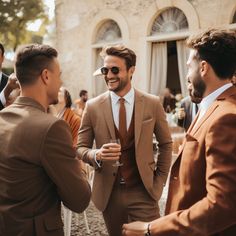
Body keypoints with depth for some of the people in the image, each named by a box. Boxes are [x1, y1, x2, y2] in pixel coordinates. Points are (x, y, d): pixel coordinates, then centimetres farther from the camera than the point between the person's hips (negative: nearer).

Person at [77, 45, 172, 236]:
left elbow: (166, 144, 7)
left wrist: (160, 180, 3)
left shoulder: (152, 104, -4)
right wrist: (97, 155, -19)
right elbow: (81, 148, 1)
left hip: (144, 191, -1)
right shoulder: (93, 107, -4)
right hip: (109, 193, 1)